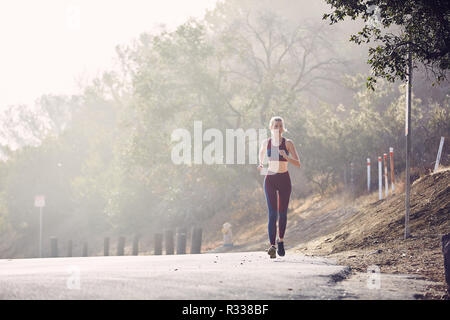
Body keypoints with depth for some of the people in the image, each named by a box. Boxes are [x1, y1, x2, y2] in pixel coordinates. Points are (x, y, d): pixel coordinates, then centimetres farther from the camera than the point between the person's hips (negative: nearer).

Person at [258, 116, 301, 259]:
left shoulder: (288, 143, -7)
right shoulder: (266, 142, 0)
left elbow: (298, 164, -13)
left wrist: (286, 157, -30)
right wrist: (260, 164, 6)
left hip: (284, 179, 0)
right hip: (270, 179, 0)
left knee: (283, 213, 9)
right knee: (272, 213, -12)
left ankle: (281, 241, 32)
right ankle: (272, 246, -20)